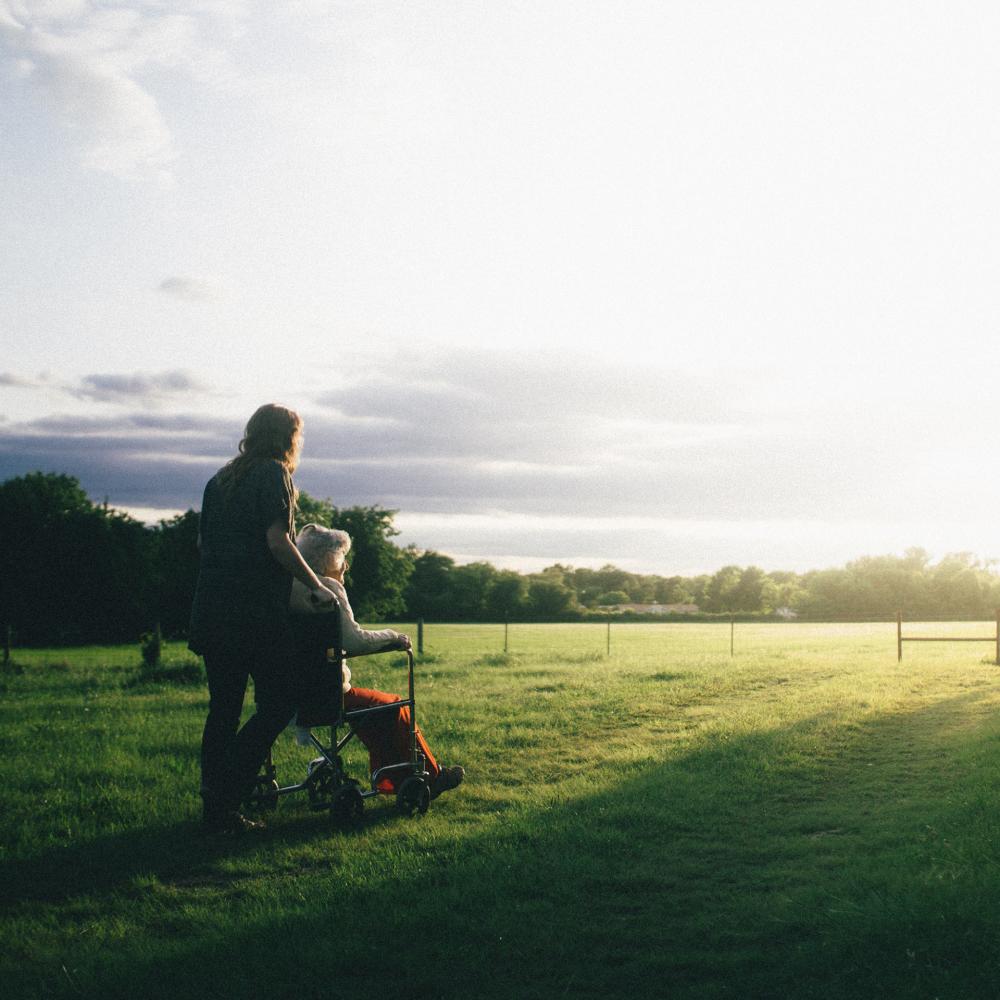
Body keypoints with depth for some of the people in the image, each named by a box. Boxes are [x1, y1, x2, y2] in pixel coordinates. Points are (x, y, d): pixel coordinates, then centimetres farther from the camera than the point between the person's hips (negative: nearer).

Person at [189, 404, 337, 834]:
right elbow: (277, 542, -13)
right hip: (257, 612, -8)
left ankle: (215, 812, 11)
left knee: (223, 708, 11)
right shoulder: (274, 475, -4)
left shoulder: (220, 479, 18)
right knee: (279, 702, 0)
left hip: (211, 612, 8)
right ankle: (225, 794, -10)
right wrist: (315, 585, -5)